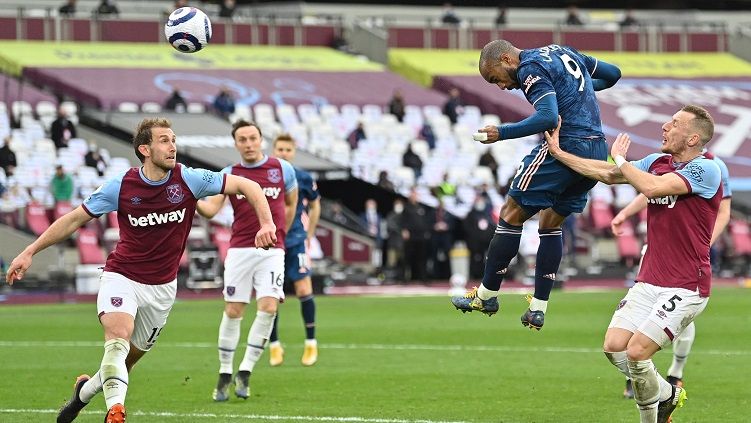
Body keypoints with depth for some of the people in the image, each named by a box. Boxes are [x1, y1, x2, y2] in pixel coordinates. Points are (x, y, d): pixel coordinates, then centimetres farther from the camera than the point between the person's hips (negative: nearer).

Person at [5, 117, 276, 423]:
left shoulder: (188, 180, -11)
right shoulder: (121, 186, -12)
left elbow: (247, 186, -9)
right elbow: (75, 219, -2)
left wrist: (266, 223, -25)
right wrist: (30, 252, -4)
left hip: (162, 286, 2)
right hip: (121, 277, -2)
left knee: (129, 359, 11)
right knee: (118, 336, -30)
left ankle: (85, 390, 40)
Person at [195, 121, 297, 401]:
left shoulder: (282, 169, 5)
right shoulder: (229, 175, 4)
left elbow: (291, 204, 20)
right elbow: (211, 209, -8)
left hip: (271, 251, 0)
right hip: (239, 250, 0)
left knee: (268, 307, -15)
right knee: (232, 312, -1)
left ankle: (245, 372, -4)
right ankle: (225, 375, 11)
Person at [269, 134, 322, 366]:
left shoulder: (303, 178, 0)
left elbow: (315, 206, 14)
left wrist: (309, 235, 10)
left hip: (296, 241, -1)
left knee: (304, 290, -9)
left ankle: (311, 343, 4)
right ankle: (274, 345, 12)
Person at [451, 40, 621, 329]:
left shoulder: (530, 69, -8)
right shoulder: (563, 52, 19)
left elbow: (548, 117, -22)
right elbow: (612, 74, 26)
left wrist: (502, 133, -18)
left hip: (565, 146, -9)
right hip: (598, 151, 9)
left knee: (512, 215, 2)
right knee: (552, 223, 18)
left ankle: (486, 295, 8)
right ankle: (537, 309, 15)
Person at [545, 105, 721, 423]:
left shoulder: (706, 169, -15)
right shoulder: (657, 162, 9)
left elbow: (652, 187, -26)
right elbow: (609, 174, 19)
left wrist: (619, 159, -9)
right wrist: (559, 153, 17)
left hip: (685, 287, -8)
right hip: (649, 280, 8)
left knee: (636, 352, -17)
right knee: (614, 346, -3)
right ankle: (666, 394, 19)